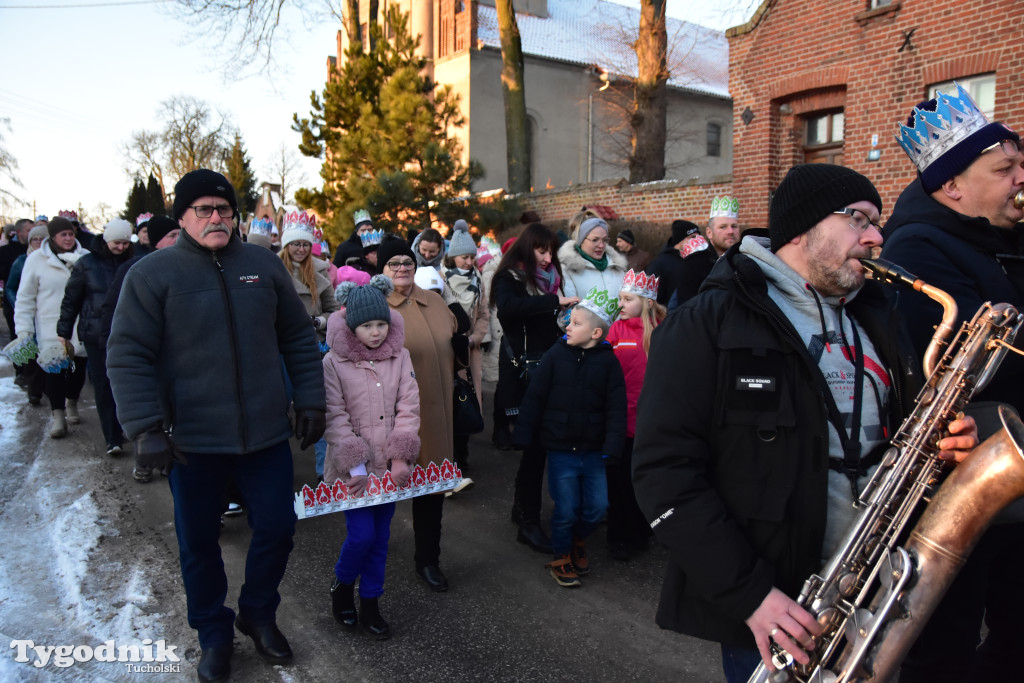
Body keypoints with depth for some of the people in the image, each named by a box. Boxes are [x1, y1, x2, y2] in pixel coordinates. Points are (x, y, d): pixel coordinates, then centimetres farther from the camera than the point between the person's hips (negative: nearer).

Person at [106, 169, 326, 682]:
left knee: (276, 529, 10)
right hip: (192, 441, -2)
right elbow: (128, 356, -8)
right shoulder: (152, 273, -4)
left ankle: (258, 614, 37)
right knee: (199, 543, 13)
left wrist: (310, 400, 4)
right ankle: (214, 635, 36)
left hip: (266, 433, 2)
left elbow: (298, 338, 8)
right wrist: (145, 428, -17)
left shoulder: (264, 265, 4)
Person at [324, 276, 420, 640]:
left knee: (381, 538, 12)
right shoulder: (333, 362, -9)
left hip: (388, 466, 3)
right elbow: (335, 418, -11)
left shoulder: (400, 356, 0)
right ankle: (342, 589, 25)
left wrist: (401, 456, -11)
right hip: (353, 469, -3)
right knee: (361, 535, -5)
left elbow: (408, 407, -3)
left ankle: (370, 604, 30)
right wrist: (355, 466, -15)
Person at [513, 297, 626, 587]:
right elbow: (534, 398, -4)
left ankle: (578, 541, 38)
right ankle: (560, 557, 27)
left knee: (596, 507, 7)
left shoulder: (608, 361, -4)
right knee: (566, 508, 2)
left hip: (593, 451, 1)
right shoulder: (555, 355, -5)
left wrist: (612, 446, -13)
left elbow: (616, 408, -5)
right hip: (560, 449, -1)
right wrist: (522, 436, -6)